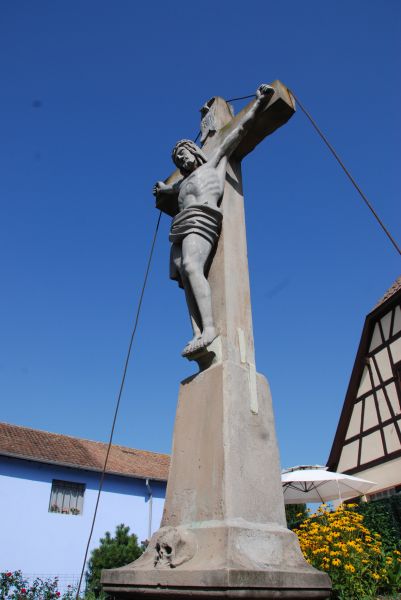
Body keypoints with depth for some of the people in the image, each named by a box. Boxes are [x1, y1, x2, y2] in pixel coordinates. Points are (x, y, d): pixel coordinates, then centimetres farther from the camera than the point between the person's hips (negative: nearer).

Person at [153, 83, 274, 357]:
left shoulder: (214, 161, 24)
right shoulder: (184, 181, 39)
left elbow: (239, 130, 20)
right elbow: (173, 188, 63)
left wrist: (259, 103, 14)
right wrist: (163, 188, 83)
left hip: (201, 219, -7)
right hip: (182, 227, 7)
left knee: (190, 266, -32)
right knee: (186, 280, -16)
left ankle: (209, 327, -43)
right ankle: (199, 334, -29)